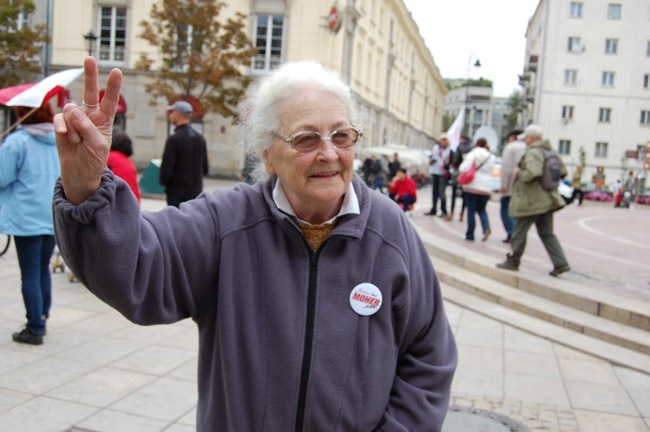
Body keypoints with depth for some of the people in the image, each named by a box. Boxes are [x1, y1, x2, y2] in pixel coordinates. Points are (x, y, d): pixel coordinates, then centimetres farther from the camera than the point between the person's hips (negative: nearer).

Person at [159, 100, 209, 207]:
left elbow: (166, 169, -15)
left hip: (176, 193, -7)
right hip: (196, 192, 7)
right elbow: (205, 169, 13)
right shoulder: (200, 139, 9)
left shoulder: (174, 139, -13)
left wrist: (163, 181, 3)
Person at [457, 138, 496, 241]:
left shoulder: (472, 155, -8)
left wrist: (463, 163, 5)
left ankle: (470, 234, 5)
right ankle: (486, 227, -11)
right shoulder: (491, 157, 7)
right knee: (481, 210, 15)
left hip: (472, 186, -4)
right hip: (486, 188, 4)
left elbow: (464, 168, -17)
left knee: (471, 210, 4)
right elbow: (492, 171, 15)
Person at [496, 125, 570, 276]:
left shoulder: (533, 153, -16)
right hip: (546, 200, 9)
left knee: (519, 232, 5)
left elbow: (532, 174, -30)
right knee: (547, 233, 12)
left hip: (532, 201, -9)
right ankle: (560, 263, 6)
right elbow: (562, 171, 16)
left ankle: (513, 261, 16)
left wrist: (518, 173, -14)